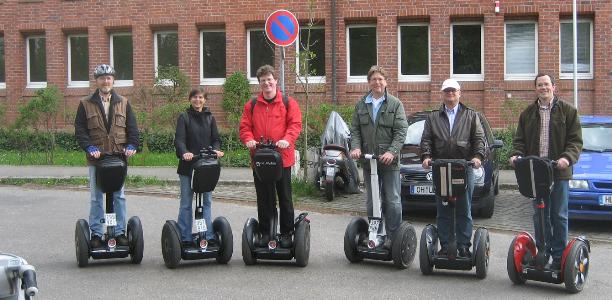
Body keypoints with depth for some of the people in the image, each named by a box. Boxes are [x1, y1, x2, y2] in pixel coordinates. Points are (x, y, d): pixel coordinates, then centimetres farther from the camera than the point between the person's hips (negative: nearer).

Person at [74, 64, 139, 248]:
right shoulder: (86, 104, 4)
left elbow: (132, 127, 8)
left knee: (119, 196, 5)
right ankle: (96, 234, 10)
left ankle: (120, 232, 12)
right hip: (96, 157, -1)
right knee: (96, 198, 4)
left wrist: (131, 146, -7)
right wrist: (89, 147, -14)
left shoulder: (123, 103, 10)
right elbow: (80, 130, -1)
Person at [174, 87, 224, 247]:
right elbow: (179, 139, -11)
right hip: (188, 165, -3)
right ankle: (185, 238, 6)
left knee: (207, 201, 5)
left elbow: (216, 138, 8)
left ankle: (209, 235, 10)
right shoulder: (184, 117, 0)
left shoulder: (210, 118, 11)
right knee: (186, 203, 1)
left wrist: (216, 149, -13)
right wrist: (184, 152, -30)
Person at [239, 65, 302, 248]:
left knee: (285, 198, 5)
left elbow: (295, 124, -6)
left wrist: (287, 139, -24)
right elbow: (245, 126, 6)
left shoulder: (288, 103, 3)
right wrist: (248, 140, -15)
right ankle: (265, 233, 14)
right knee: (263, 199, 7)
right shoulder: (251, 105, 9)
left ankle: (286, 233, 12)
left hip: (282, 158, -2)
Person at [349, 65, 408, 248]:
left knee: (392, 201, -2)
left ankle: (393, 236, 4)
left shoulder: (395, 104, 1)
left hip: (390, 160, -3)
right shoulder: (361, 105, 11)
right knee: (372, 201, 10)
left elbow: (401, 131, -6)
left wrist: (392, 152, -20)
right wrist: (356, 147, -11)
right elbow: (355, 129, 8)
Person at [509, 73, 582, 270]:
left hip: (559, 172, -3)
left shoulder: (568, 111, 2)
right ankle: (542, 253, 16)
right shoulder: (527, 114, 12)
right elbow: (520, 140, 11)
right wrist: (516, 154, -9)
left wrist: (567, 158, -20)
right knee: (539, 216, 8)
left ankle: (559, 256, 7)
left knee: (559, 216, 1)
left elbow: (576, 141, -3)